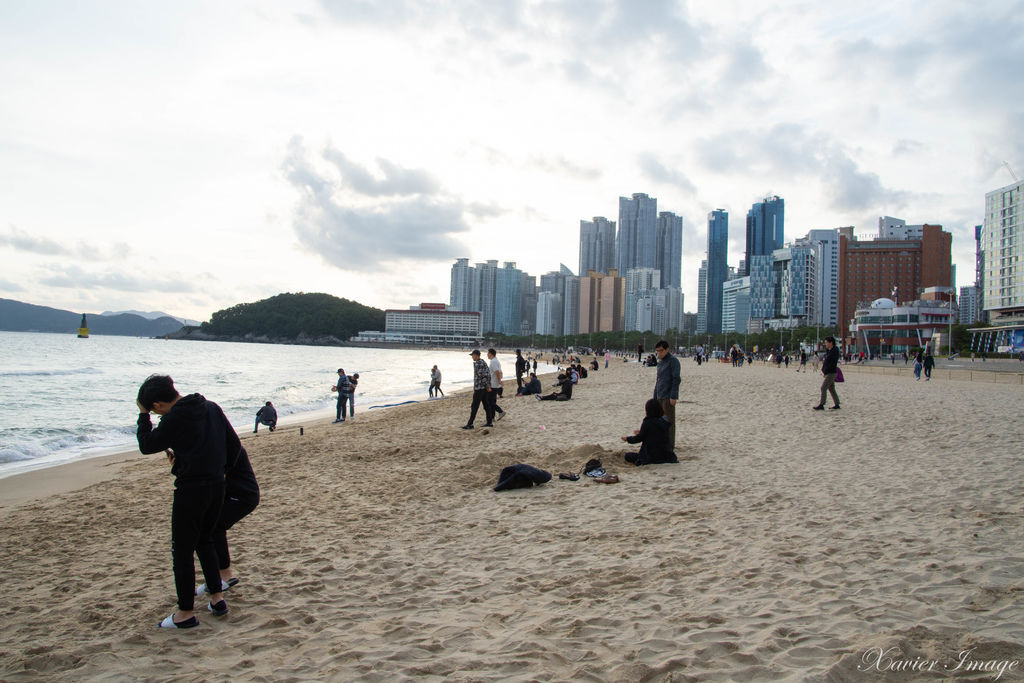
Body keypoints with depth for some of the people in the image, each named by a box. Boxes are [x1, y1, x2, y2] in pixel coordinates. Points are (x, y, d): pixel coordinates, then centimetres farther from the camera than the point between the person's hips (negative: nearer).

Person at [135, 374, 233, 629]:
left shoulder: (175, 418, -15)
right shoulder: (212, 408, 7)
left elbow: (146, 445, -3)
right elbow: (234, 444, 10)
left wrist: (143, 415, 6)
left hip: (190, 488, -8)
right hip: (217, 485, 8)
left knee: (182, 551, 4)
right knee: (205, 540, 23)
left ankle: (186, 612, 11)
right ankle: (217, 598, 26)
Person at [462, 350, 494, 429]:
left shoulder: (477, 363, -15)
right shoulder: (484, 362, 13)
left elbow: (480, 375, -21)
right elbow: (488, 374, 14)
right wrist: (488, 386, 13)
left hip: (479, 387, -9)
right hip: (485, 388, 9)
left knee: (474, 406, -6)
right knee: (486, 405, 11)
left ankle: (470, 424, -3)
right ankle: (489, 422, 13)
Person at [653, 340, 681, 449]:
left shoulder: (673, 361, -8)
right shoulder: (660, 362, 17)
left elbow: (676, 379, -14)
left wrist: (673, 397, -19)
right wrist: (655, 397, 20)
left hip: (668, 397, -8)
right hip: (660, 397, 8)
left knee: (669, 421, -4)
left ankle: (670, 445, 1)